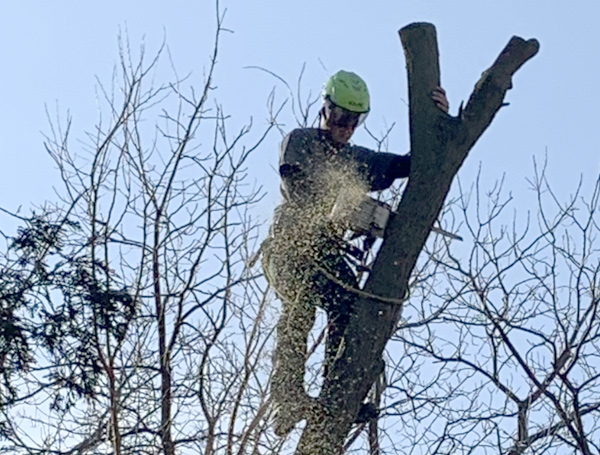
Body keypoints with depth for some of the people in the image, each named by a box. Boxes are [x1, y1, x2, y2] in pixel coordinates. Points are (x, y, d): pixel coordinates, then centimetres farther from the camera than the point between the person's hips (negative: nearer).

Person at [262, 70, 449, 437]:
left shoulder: (359, 160, 20)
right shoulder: (298, 142, 6)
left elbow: (415, 163, 15)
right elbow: (294, 187, -12)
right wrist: (330, 208, -28)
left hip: (326, 252, 5)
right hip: (289, 245, -5)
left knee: (353, 307, -20)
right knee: (302, 300, -30)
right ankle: (288, 399, -36)